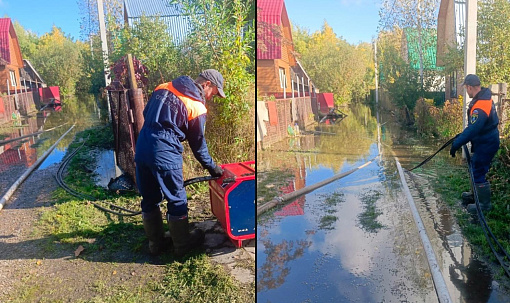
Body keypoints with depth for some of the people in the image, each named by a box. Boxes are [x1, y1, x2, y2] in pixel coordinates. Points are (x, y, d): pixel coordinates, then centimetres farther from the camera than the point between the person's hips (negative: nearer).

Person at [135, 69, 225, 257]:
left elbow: (146, 113, 17)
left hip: (142, 148, 7)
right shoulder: (197, 108, -5)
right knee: (177, 200, 11)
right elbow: (198, 144, 3)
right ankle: (182, 245, 26)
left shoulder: (164, 87, 12)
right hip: (165, 153, -7)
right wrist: (212, 167, 16)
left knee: (149, 199, 18)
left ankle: (155, 243, 34)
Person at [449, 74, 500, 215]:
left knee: (478, 172, -1)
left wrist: (456, 144, -26)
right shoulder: (484, 97, 4)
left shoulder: (480, 107, -30)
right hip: (485, 141, 10)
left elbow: (472, 130, -32)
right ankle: (476, 195, 40)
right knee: (475, 168, 22)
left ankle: (484, 204, 13)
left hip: (485, 144, -10)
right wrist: (463, 135, 16)